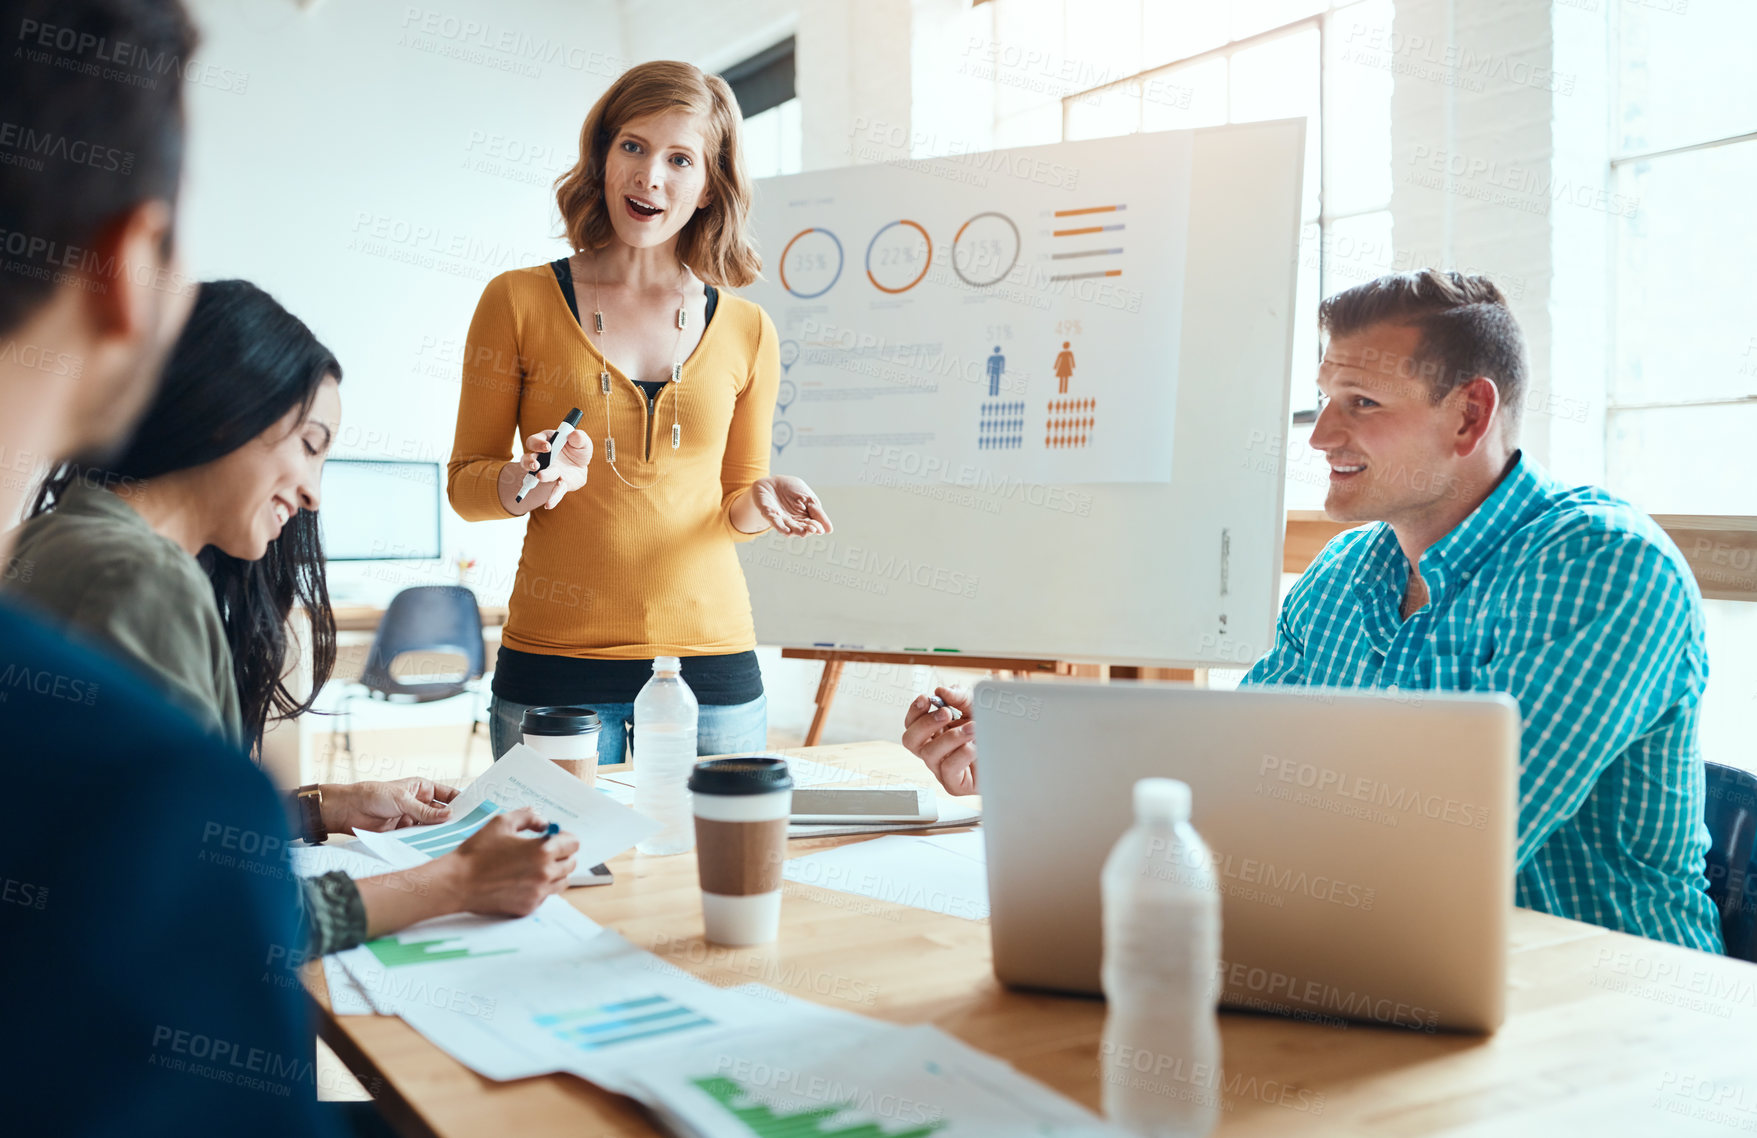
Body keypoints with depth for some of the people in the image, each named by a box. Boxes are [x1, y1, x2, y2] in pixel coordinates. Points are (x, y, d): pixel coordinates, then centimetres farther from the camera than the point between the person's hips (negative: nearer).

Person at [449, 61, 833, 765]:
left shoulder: (747, 332, 6)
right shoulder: (519, 302, 0)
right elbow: (465, 483, 5)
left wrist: (761, 504, -7)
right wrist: (531, 484, -16)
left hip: (710, 661, 2)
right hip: (556, 663, -1)